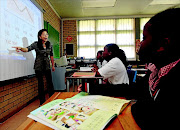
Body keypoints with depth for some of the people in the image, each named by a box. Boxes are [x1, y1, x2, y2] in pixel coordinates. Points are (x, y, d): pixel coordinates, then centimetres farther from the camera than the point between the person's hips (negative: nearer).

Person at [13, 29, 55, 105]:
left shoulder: (49, 44, 2)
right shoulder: (36, 44, -6)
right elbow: (27, 49, -19)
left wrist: (53, 65, 11)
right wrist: (21, 48, -42)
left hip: (47, 66, 2)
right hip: (38, 67, -2)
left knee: (50, 83, 3)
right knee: (40, 84, 6)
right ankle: (42, 101, 19)